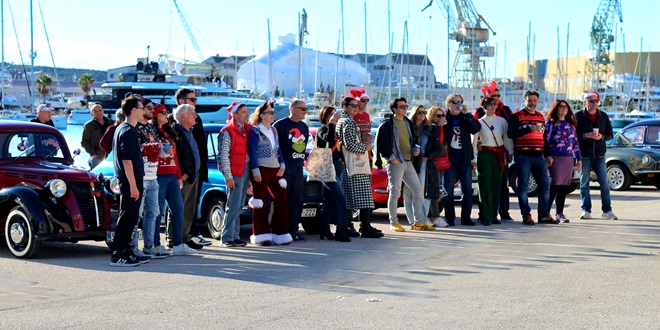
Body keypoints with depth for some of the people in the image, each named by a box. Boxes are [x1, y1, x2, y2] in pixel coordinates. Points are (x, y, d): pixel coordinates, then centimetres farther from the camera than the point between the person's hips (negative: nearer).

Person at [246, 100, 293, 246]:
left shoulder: (273, 130, 15)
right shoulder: (255, 131, -5)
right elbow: (252, 152, -10)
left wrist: (282, 164, 7)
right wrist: (255, 170, -17)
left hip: (275, 169, 7)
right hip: (261, 170, -7)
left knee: (281, 200, 1)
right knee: (260, 202, -1)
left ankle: (280, 233, 7)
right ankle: (261, 234, 4)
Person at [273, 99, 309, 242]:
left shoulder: (304, 127, 14)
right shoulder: (280, 125, -8)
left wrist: (301, 161, 15)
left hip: (298, 170, 7)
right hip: (284, 170, -7)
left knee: (297, 201, 6)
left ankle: (293, 231, 12)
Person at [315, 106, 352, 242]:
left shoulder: (336, 129, 18)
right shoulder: (322, 130, -7)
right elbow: (328, 139, -30)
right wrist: (331, 123, -27)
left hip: (338, 166, 9)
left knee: (331, 199, 8)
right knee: (340, 197, -15)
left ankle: (325, 229, 13)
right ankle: (341, 230, -15)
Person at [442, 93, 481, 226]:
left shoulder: (465, 118, 13)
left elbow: (476, 128, -4)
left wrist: (466, 114, -10)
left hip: (464, 157, 3)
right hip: (449, 157, -3)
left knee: (467, 189, 3)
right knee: (448, 189, -2)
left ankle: (466, 217, 8)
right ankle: (450, 218, 3)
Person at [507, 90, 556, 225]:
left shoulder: (541, 117, 18)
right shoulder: (517, 116, 0)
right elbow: (510, 133, -13)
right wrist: (530, 129, -18)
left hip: (538, 156, 5)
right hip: (522, 156, -5)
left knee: (545, 185, 2)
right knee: (523, 186, -2)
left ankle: (544, 215, 9)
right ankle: (526, 216, 3)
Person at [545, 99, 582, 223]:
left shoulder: (571, 125, 18)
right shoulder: (549, 123, 1)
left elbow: (575, 142, 19)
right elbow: (545, 140, -6)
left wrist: (579, 158, 15)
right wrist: (547, 156, -15)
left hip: (569, 158, 5)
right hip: (555, 158, -5)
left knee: (564, 186, 5)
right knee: (554, 185, -9)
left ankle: (559, 213, 11)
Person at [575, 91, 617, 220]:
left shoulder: (604, 117, 9)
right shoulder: (578, 116, -1)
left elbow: (610, 135, 11)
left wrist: (602, 137, -10)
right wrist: (586, 135, -19)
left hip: (599, 156, 2)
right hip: (584, 156, -2)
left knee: (604, 182, -1)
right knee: (584, 184, 2)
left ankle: (607, 210, 5)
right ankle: (586, 210, 10)